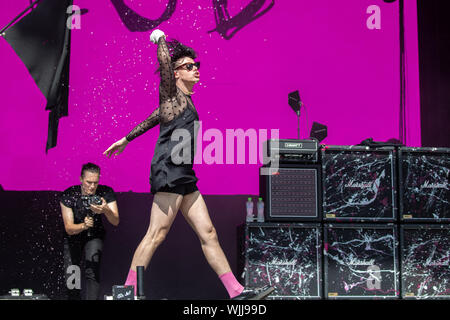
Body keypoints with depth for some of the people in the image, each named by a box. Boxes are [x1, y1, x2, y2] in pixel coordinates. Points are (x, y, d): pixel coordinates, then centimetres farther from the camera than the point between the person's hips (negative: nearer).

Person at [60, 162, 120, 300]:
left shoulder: (106, 193, -19)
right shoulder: (68, 195, -22)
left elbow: (115, 222, -25)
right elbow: (69, 228, -24)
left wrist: (106, 210, -47)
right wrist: (84, 225, -45)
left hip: (94, 237, 0)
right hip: (73, 237, 0)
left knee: (92, 272, -23)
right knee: (71, 277, -3)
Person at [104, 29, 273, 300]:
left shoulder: (184, 99, 24)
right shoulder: (171, 94, 1)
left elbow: (151, 119, 29)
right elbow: (164, 61, -10)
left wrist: (126, 140, 34)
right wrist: (160, 38, 7)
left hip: (184, 178, 9)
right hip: (169, 172, -9)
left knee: (208, 233, 4)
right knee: (156, 235, -13)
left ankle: (237, 292, 3)